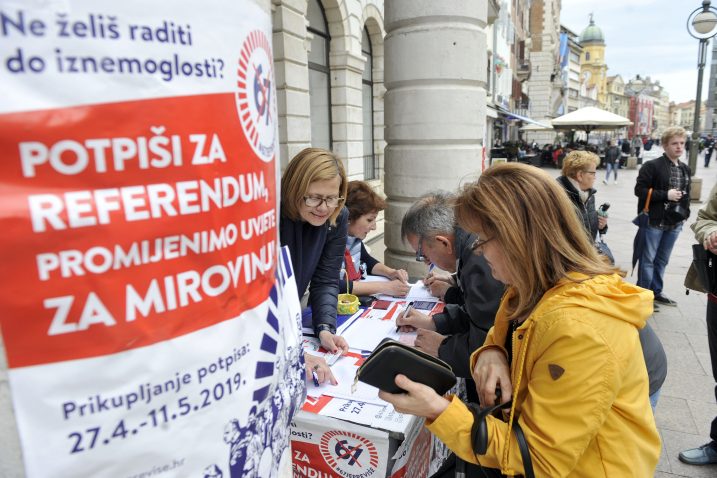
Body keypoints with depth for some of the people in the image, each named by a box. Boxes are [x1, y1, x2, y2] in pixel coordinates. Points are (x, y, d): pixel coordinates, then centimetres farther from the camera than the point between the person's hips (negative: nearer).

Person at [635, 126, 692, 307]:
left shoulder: (685, 169, 12)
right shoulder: (652, 166, -10)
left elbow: (686, 194, 19)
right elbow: (639, 190, -15)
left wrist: (685, 213, 9)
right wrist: (666, 195, -19)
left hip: (675, 223, 6)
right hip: (654, 222, -6)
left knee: (662, 260, 16)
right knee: (647, 259, 2)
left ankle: (656, 292, 29)